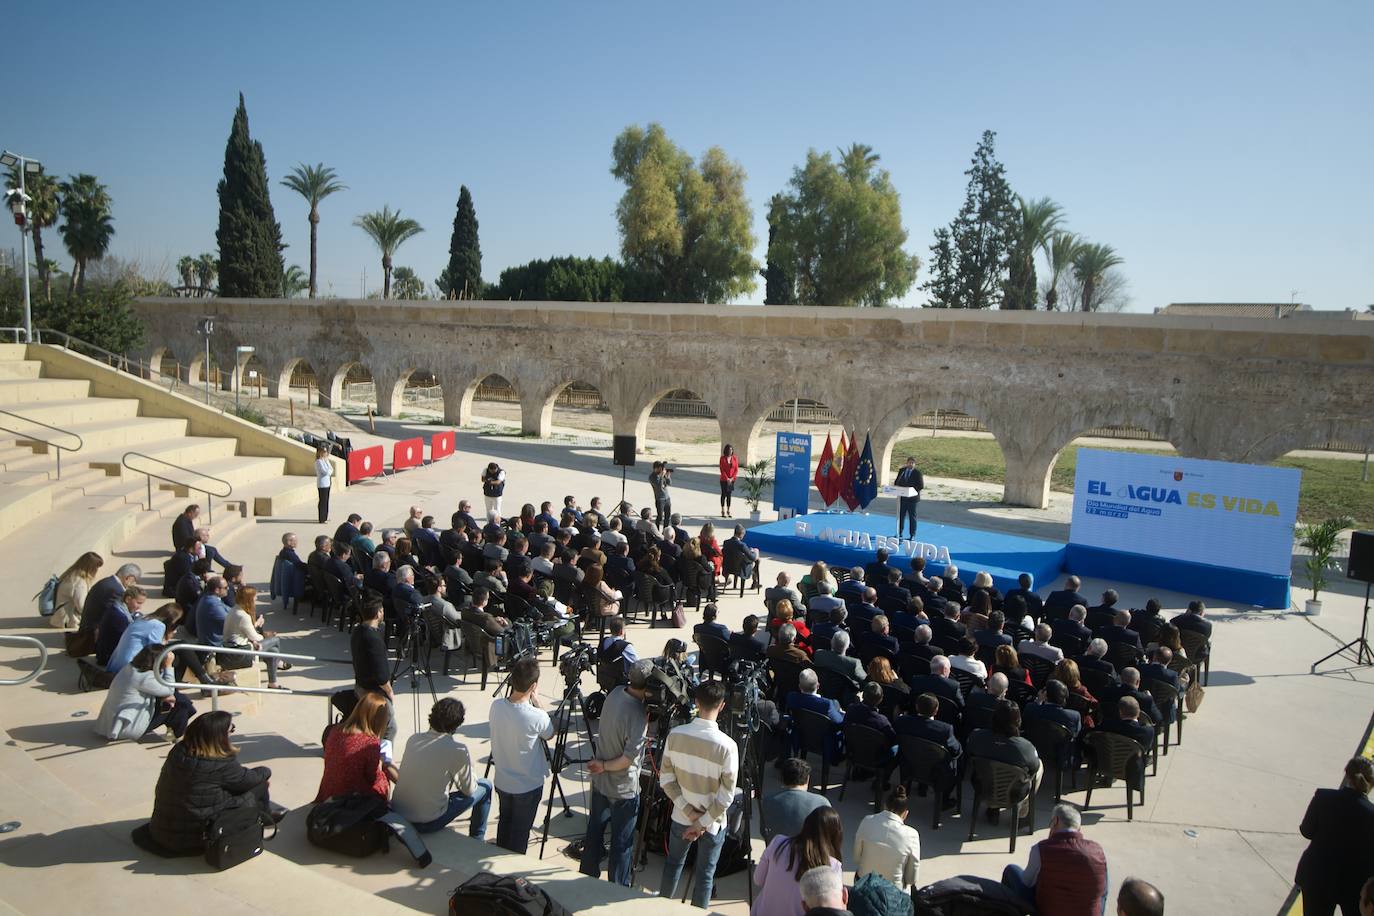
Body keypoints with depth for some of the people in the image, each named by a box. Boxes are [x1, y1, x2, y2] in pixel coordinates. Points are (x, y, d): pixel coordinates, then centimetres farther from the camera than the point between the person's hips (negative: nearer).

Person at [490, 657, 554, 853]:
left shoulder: (496, 706, -15)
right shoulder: (536, 716, -30)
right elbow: (549, 734, -7)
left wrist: (531, 703, -3)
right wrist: (536, 700, -9)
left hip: (502, 781, 5)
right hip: (528, 786, -5)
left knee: (504, 822, 26)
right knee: (520, 832, 14)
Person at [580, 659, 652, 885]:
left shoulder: (615, 692, -8)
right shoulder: (638, 715, -30)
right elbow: (629, 759, -27)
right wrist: (605, 765, -12)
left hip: (599, 781, 7)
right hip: (623, 789, -7)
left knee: (594, 832, 22)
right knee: (621, 843, 11)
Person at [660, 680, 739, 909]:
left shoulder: (675, 735, -15)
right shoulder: (727, 746, -25)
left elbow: (666, 779, -7)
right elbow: (726, 796, -20)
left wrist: (689, 811, -5)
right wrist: (703, 823, -11)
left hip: (681, 818, 4)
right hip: (712, 823, -3)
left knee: (673, 864, 26)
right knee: (705, 874, 16)